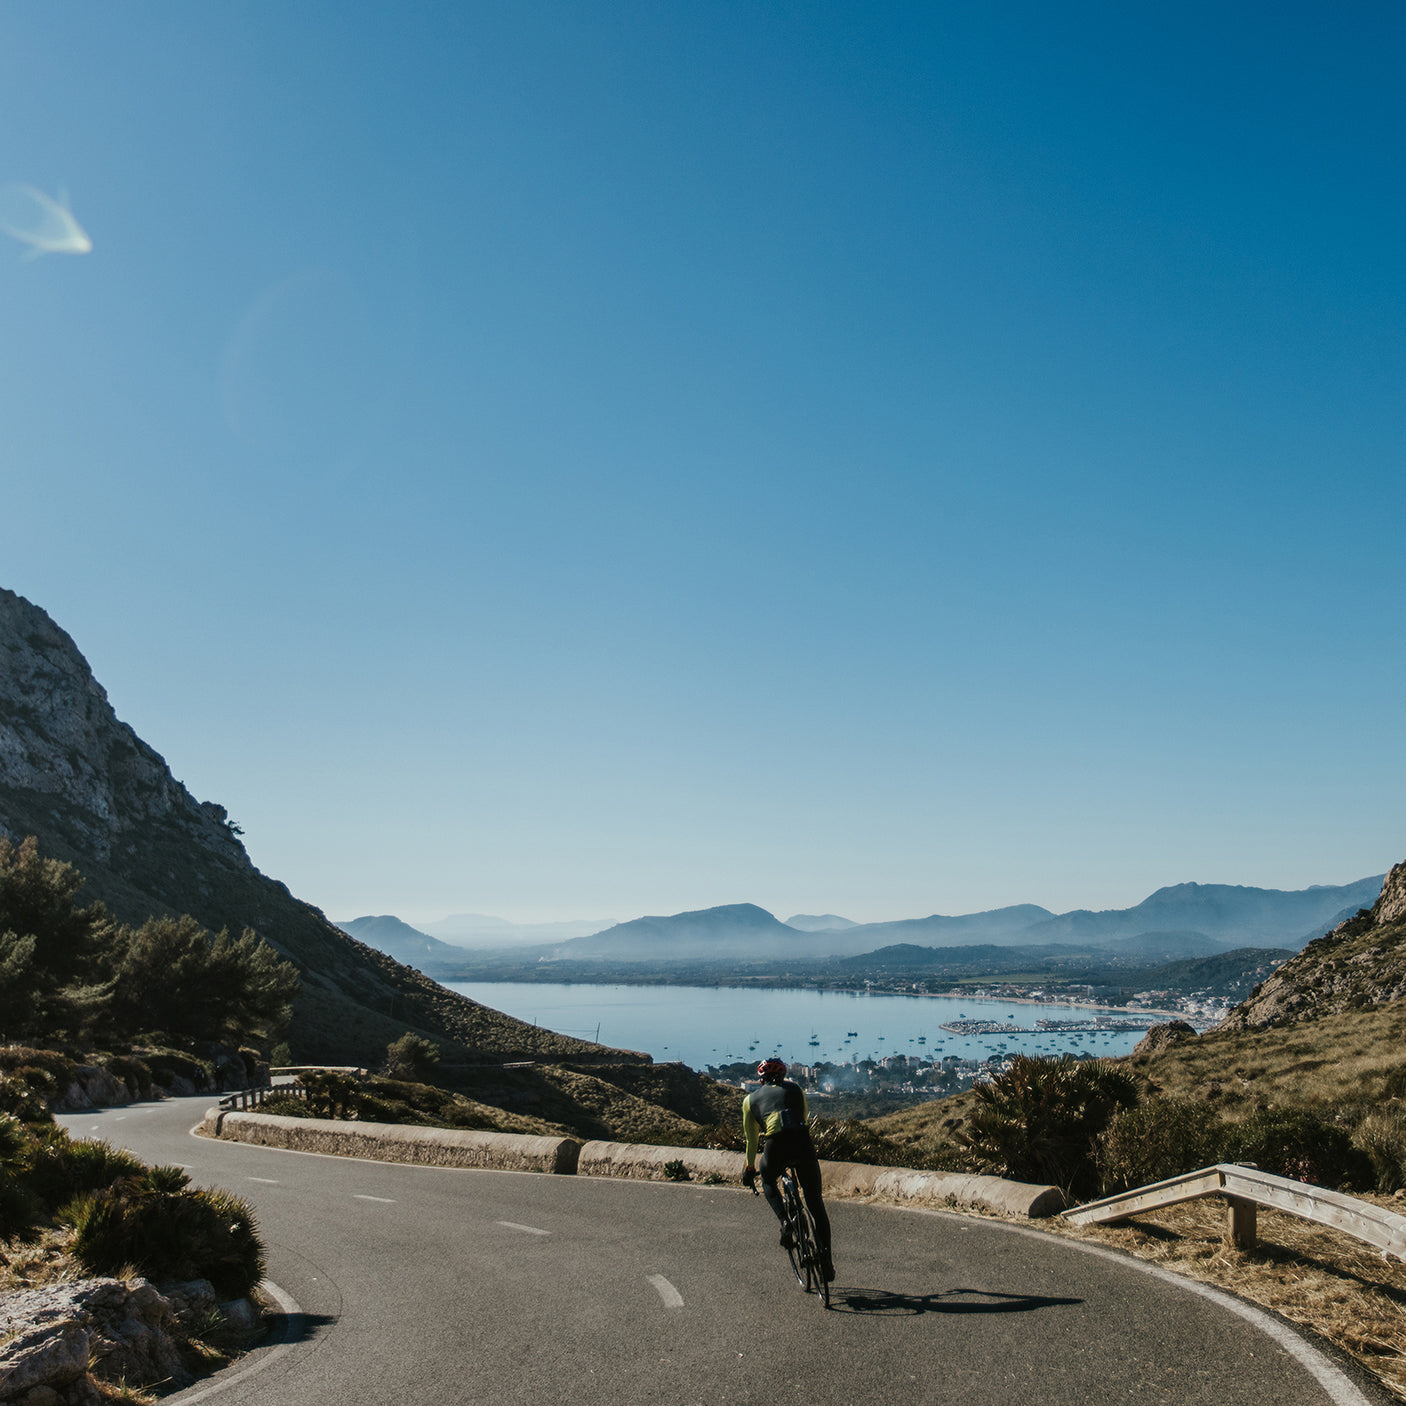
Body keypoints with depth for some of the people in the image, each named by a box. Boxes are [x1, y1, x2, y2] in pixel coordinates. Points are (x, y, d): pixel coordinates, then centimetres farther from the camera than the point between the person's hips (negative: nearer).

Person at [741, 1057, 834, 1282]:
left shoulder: (751, 1099, 22)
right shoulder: (794, 1089, 25)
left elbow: (751, 1139, 27)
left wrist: (749, 1169, 39)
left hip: (776, 1146, -1)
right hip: (803, 1141, 1)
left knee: (768, 1181, 33)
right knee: (816, 1204, 15)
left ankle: (784, 1221, 10)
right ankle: (826, 1261, 12)